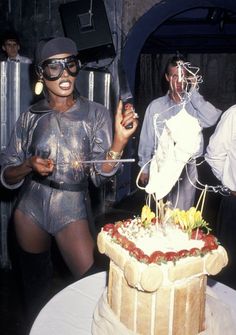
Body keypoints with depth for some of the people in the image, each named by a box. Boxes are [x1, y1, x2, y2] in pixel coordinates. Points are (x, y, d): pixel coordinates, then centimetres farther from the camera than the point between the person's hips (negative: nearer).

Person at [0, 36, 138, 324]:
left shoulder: (95, 114, -6)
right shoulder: (30, 117, -4)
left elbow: (99, 174, -12)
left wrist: (119, 140, -28)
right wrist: (29, 166, -19)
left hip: (72, 210, -1)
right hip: (30, 207, 2)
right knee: (34, 283, 19)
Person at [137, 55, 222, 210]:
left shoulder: (194, 105, 0)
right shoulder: (155, 106, 2)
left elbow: (211, 119, -20)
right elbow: (147, 139, 5)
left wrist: (193, 91, -14)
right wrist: (144, 167, 6)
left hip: (187, 168, 0)